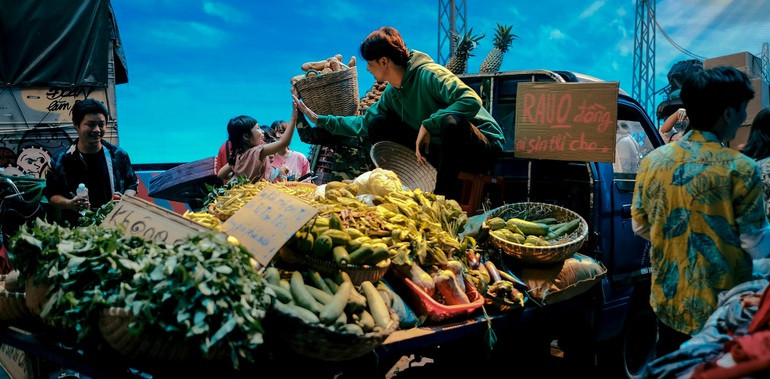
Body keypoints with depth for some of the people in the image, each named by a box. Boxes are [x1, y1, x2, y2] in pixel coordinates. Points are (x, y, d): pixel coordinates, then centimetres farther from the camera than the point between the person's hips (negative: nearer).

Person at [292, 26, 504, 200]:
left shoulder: (428, 74, -21)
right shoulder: (391, 93, 5)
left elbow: (471, 101, -34)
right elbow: (363, 124, 16)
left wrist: (428, 124, -31)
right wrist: (319, 119, 14)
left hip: (483, 148, -7)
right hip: (441, 149, 7)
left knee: (452, 121, -42)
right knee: (378, 124, 0)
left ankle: (444, 197, -24)